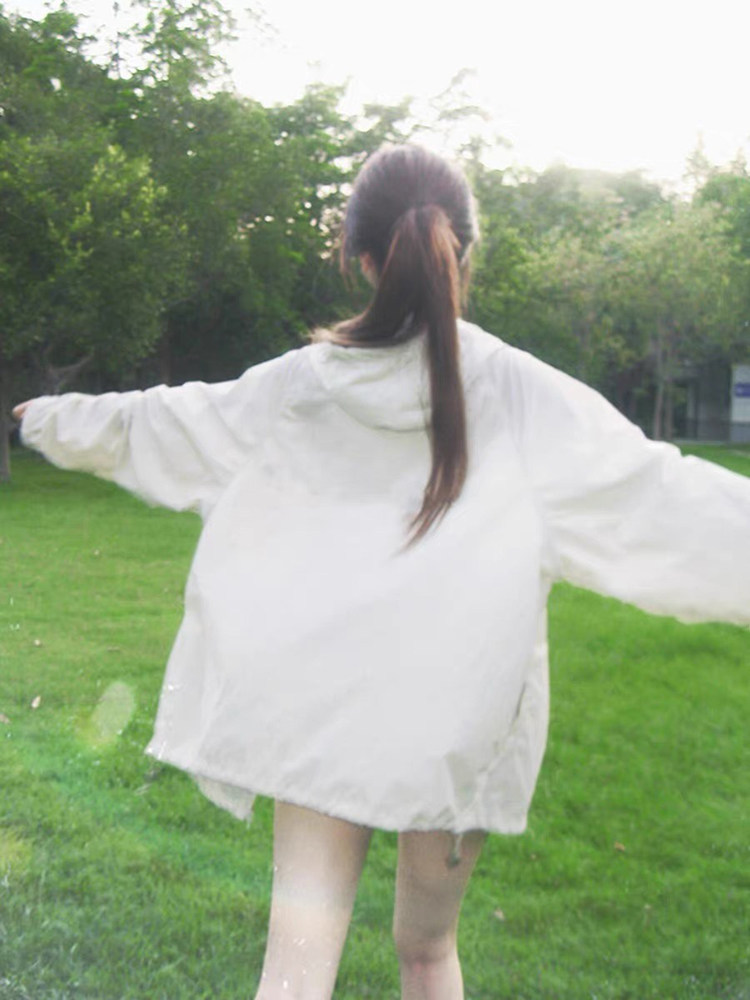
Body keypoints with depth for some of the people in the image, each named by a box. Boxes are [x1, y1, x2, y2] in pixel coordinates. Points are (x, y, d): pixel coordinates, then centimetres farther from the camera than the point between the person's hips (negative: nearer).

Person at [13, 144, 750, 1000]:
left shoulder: (296, 387, -3)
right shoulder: (526, 399, -12)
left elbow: (158, 425, 12)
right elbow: (661, 498, -11)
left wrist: (55, 418, 31)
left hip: (318, 712, 1)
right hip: (458, 723, 0)